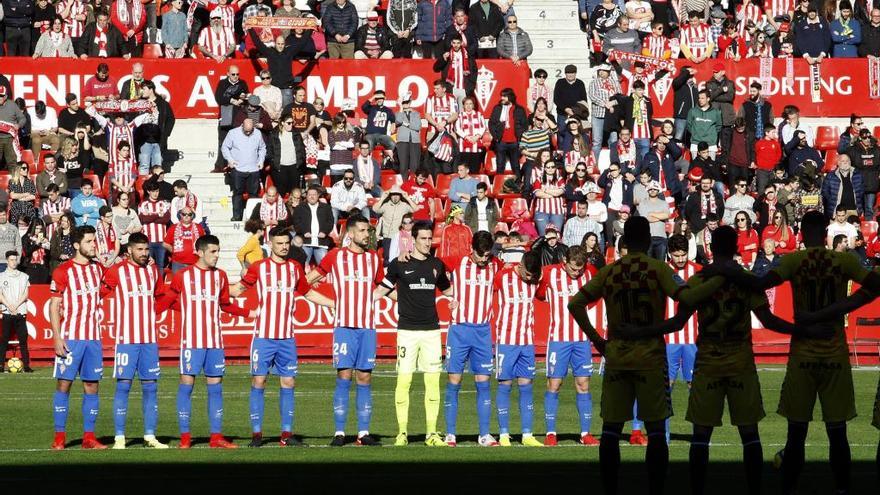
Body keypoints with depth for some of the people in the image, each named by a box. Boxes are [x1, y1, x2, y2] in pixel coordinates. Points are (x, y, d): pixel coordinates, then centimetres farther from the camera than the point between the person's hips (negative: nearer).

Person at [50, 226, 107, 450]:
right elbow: (54, 306, -5)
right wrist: (57, 337, -11)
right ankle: (59, 436, 0)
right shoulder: (63, 271, -4)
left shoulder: (98, 269, 11)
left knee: (92, 385, 3)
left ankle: (89, 436, 7)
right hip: (70, 337, -5)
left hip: (93, 337, 5)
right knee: (64, 383, -4)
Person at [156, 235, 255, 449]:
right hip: (191, 340, -4)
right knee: (187, 383, -4)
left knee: (215, 386, 3)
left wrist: (247, 313, 15)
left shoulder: (220, 276, 10)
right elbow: (167, 300, 2)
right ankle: (185, 437, 0)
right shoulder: (183, 276, -2)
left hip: (215, 341, 4)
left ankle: (216, 437, 5)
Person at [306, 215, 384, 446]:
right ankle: (339, 433, -5)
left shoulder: (374, 258, 12)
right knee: (344, 376, -7)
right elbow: (308, 280, 9)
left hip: (368, 326, 3)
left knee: (365, 377, 3)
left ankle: (363, 433, 5)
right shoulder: (335, 256, 2)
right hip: (344, 325, -3)